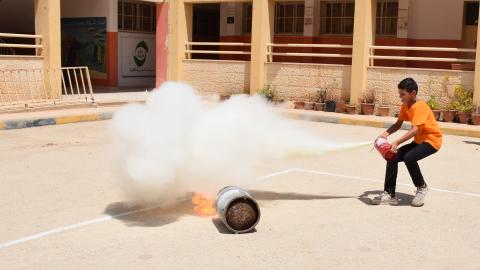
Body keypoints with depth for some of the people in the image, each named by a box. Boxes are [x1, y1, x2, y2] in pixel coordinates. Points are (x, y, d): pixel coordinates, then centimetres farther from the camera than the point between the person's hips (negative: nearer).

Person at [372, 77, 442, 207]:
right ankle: (389, 194, -1)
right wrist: (386, 133, -17)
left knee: (409, 157, -31)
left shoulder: (420, 106, -24)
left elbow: (415, 130, -35)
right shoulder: (405, 106, 2)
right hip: (418, 140, 9)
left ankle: (422, 187, -5)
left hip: (431, 140, -9)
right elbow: (398, 124, 2)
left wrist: (397, 142, -44)